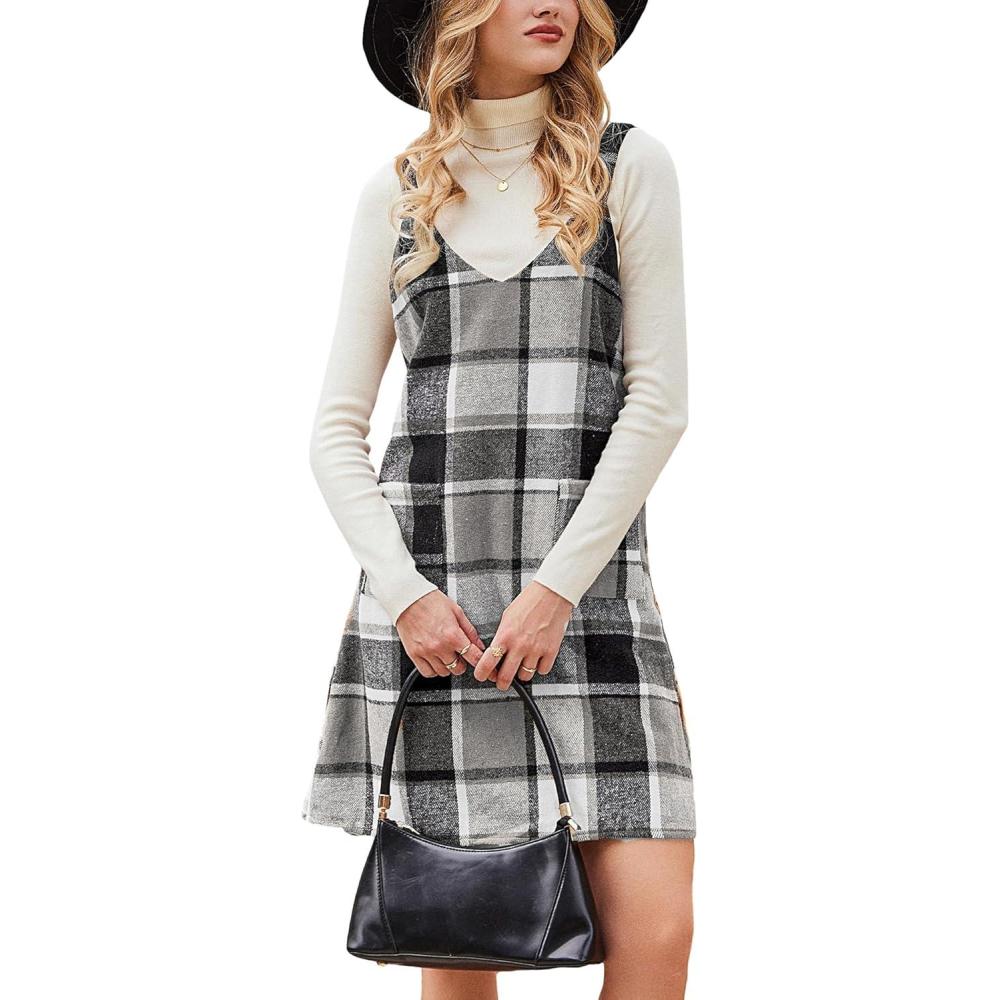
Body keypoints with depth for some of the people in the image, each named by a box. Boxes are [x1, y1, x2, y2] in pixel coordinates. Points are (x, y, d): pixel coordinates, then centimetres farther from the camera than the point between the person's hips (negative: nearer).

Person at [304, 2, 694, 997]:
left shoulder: (627, 167, 7)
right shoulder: (398, 192, 11)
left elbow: (659, 401, 0)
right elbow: (337, 429, 10)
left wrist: (556, 587, -8)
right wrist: (405, 593, -4)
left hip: (589, 580, -1)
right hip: (423, 590, 1)